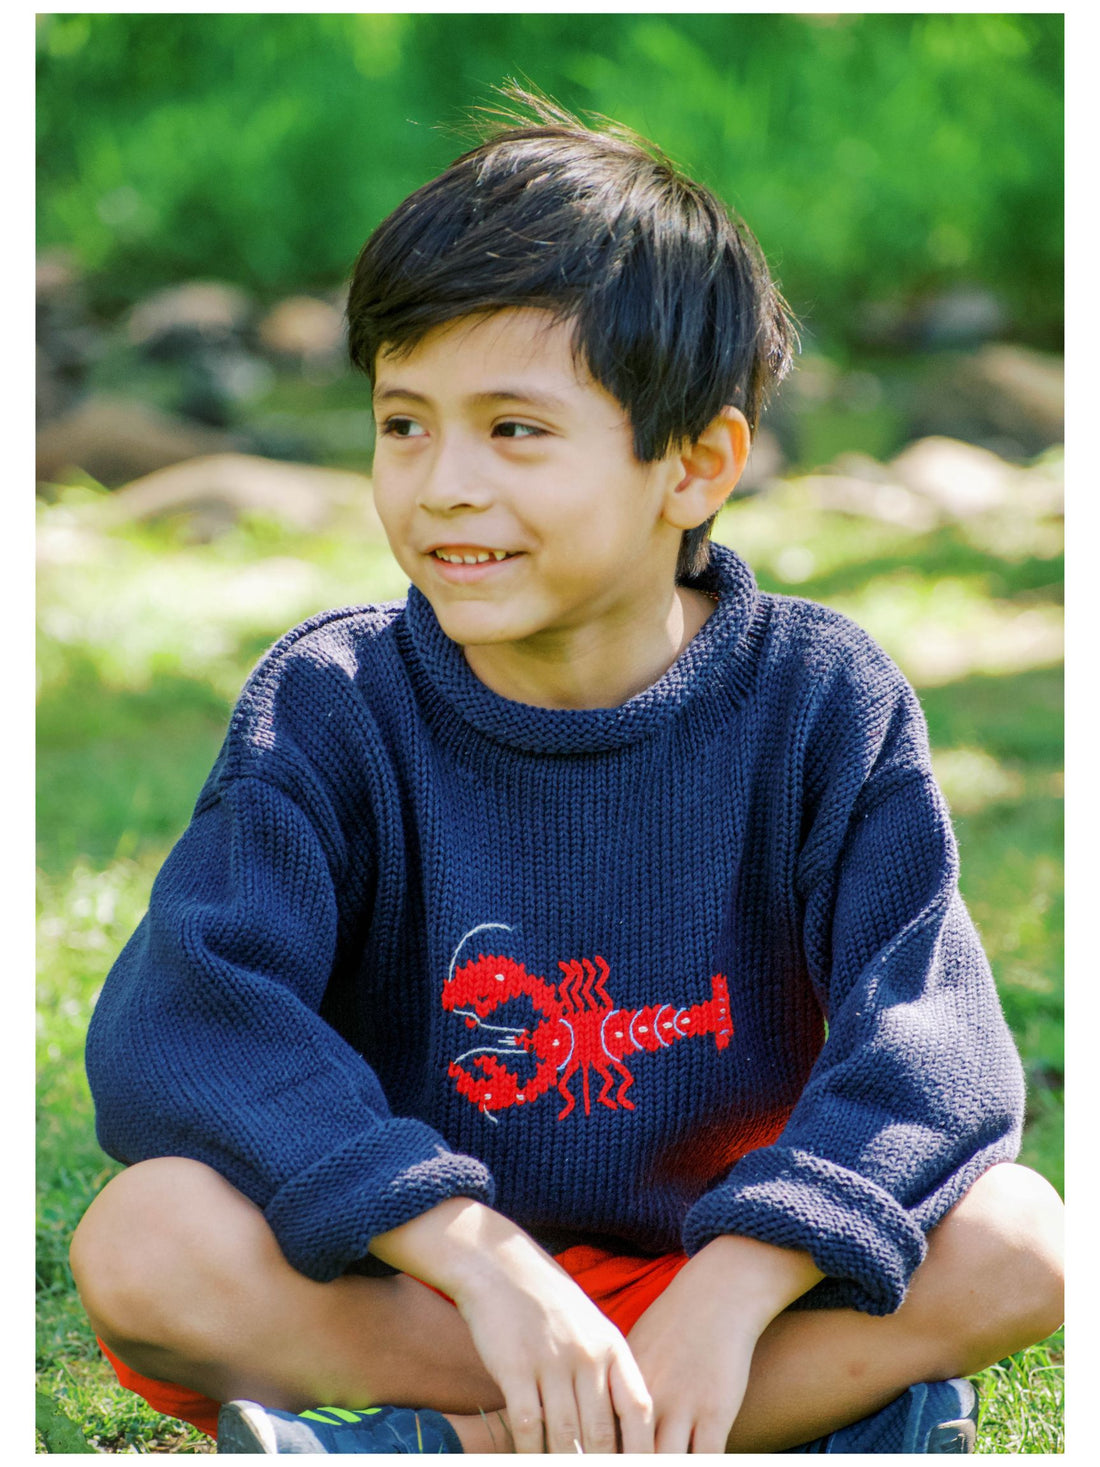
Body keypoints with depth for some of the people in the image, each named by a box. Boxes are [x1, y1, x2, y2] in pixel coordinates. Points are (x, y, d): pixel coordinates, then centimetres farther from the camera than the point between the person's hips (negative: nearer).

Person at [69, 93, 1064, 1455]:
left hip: (715, 1274, 0)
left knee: (1015, 1241, -26)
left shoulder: (823, 700, -6)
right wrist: (468, 1251, -35)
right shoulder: (331, 705, -7)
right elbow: (179, 1023, -22)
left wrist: (734, 1287, -32)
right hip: (414, 1278, 0)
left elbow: (930, 1039, -16)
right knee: (145, 1241, -30)